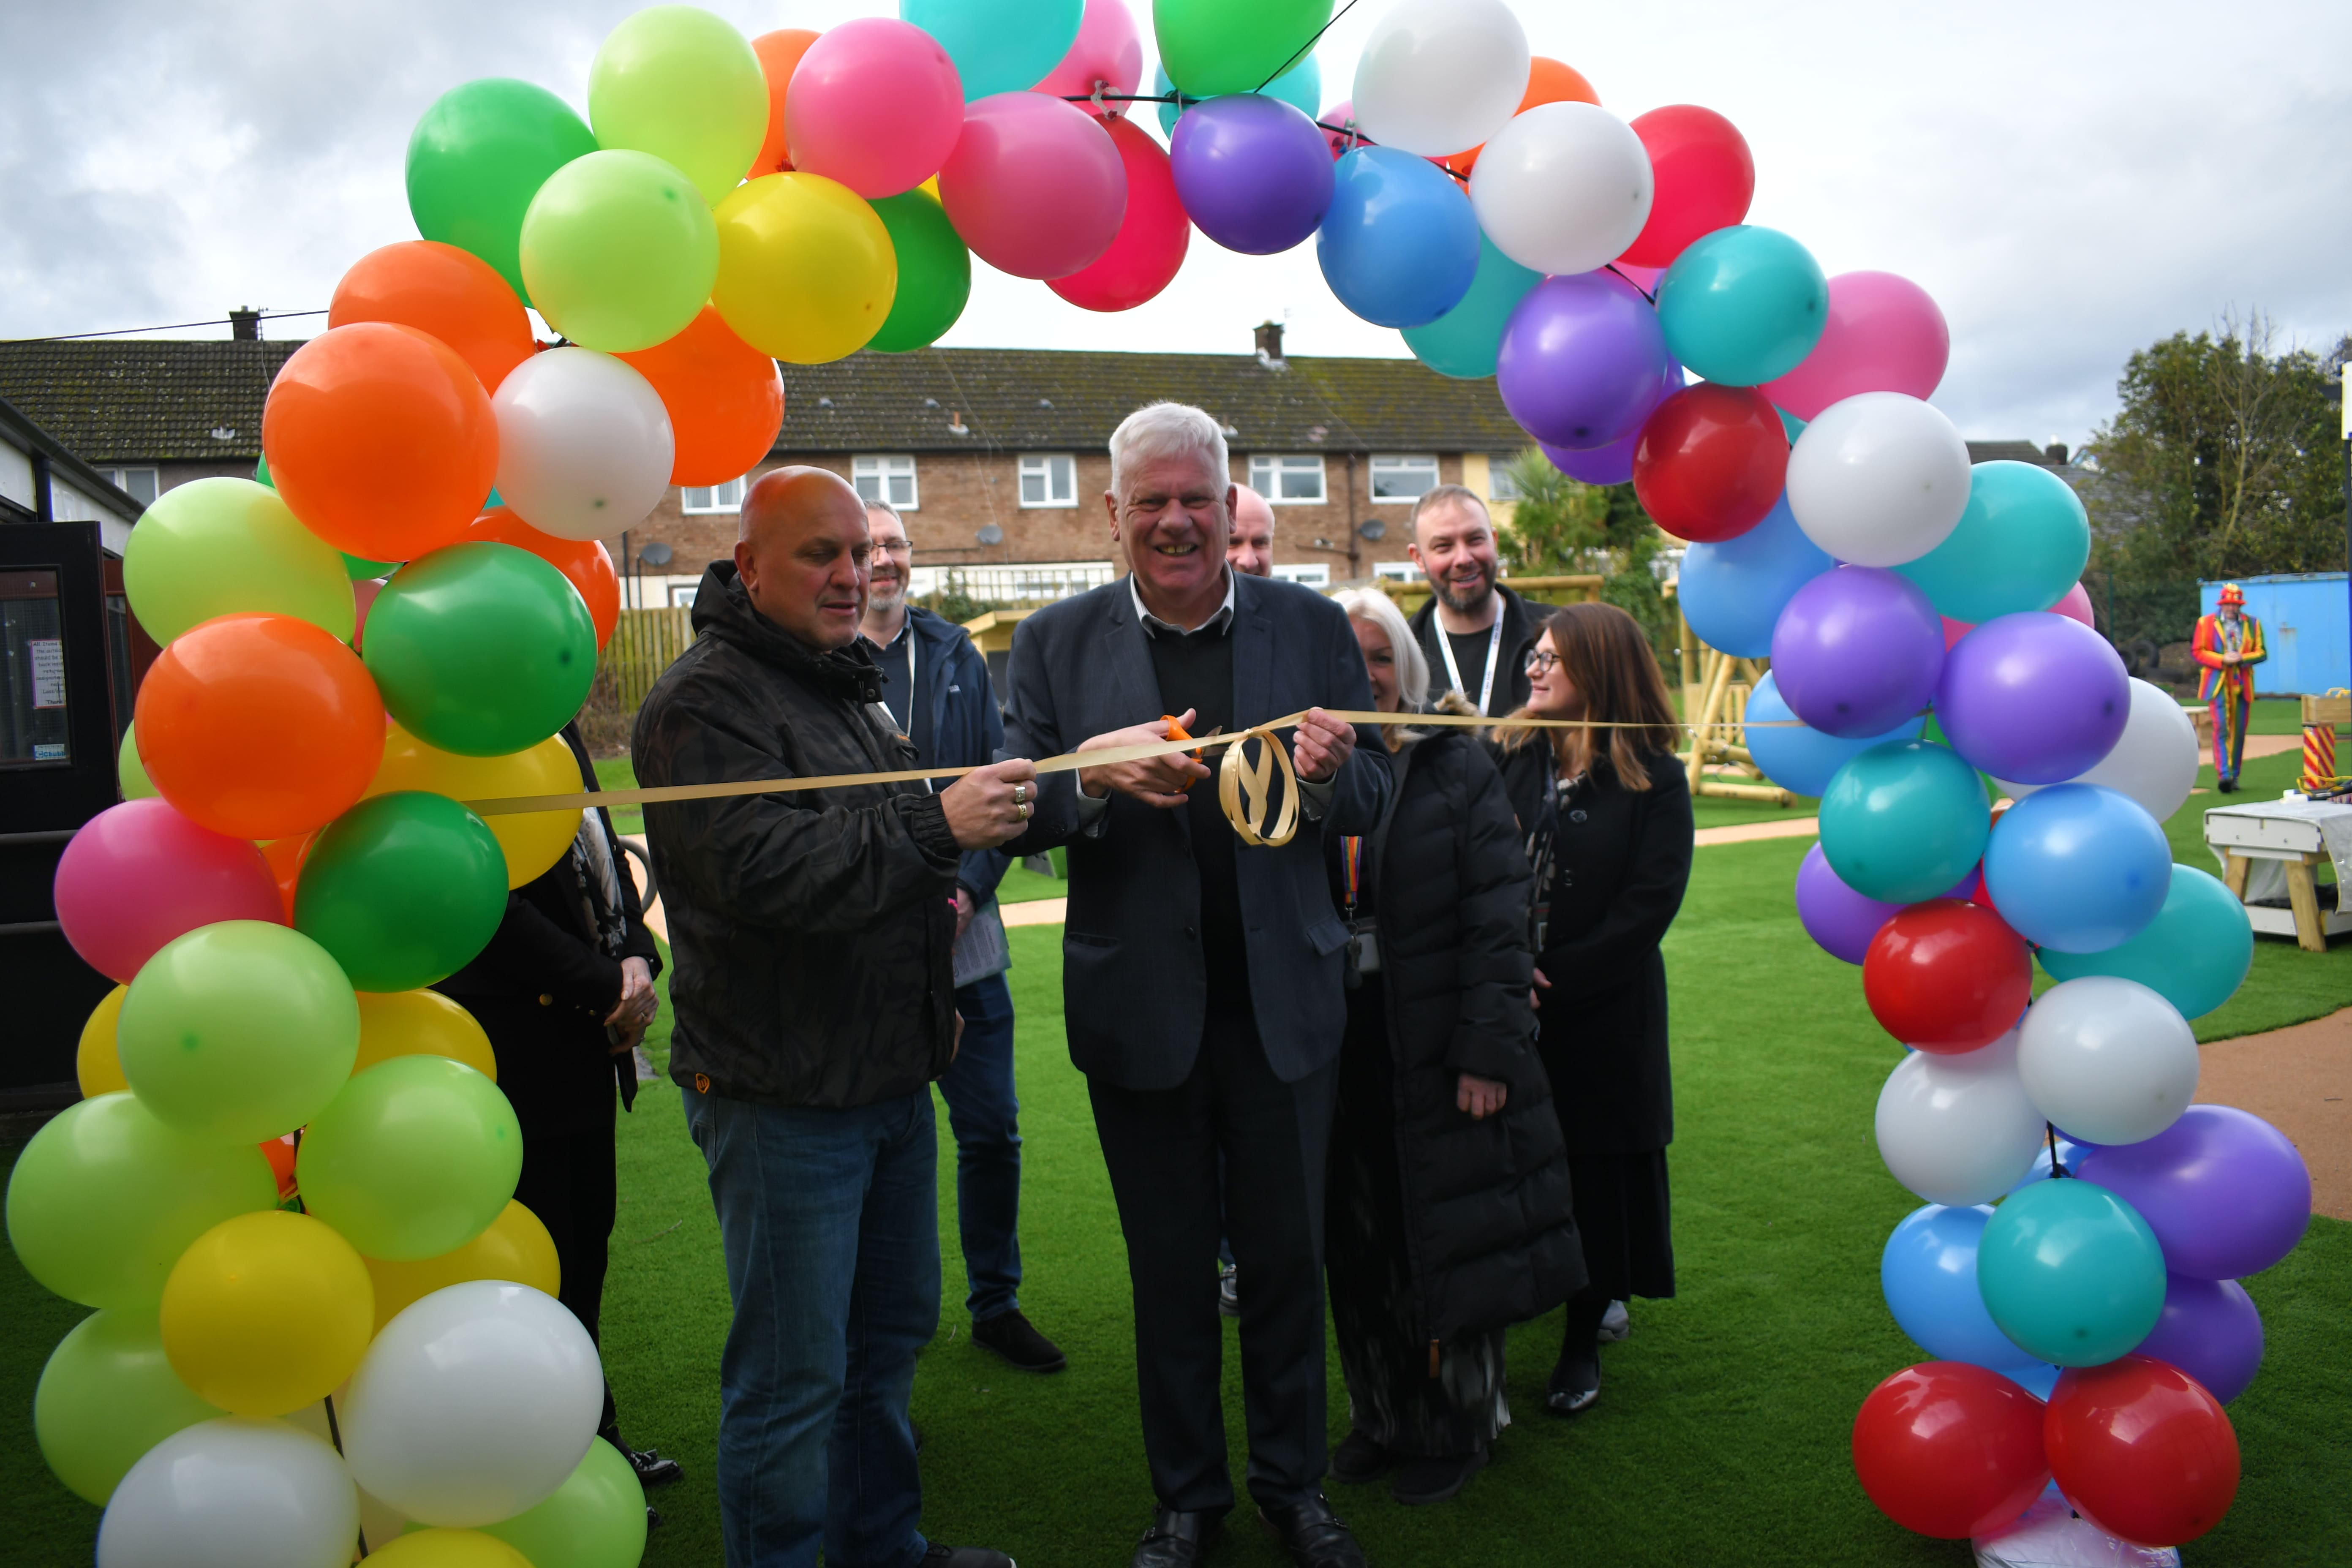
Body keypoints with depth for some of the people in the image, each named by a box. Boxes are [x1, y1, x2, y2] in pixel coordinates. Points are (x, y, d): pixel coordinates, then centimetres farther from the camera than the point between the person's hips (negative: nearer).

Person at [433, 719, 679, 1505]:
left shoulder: (556, 725, 8)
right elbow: (493, 904, -23)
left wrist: (636, 956, -4)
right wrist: (605, 986, -16)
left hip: (586, 1040, 8)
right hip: (515, 1049, -8)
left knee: (588, 1237, 18)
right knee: (542, 1260, 5)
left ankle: (590, 1432, 35)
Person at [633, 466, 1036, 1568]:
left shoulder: (848, 682, 14)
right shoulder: (705, 701, -15)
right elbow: (760, 868, -29)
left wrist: (929, 901, 15)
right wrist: (936, 831, -31)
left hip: (890, 1073, 9)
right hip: (784, 1094, -9)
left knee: (891, 1331, 21)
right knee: (794, 1373, 1)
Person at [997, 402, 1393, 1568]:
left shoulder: (1311, 627, 0)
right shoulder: (1057, 642, -1)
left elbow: (1372, 805, 1)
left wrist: (1330, 772, -22)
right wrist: (1089, 775, -25)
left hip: (1283, 1003, 0)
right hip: (1140, 1012, 0)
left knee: (1286, 1259, 15)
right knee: (1169, 1271, 15)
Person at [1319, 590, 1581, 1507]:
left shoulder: (1457, 768, -4)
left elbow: (1499, 915, -8)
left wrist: (1490, 1046, -13)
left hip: (1439, 1054, -2)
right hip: (1337, 1057, 3)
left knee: (1445, 1245, 9)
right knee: (1358, 1247, 14)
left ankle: (1456, 1425, 29)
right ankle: (1381, 1418, 34)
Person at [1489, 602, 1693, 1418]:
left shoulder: (1654, 782, -4)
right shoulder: (1503, 760, 2)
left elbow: (1646, 909, -10)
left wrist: (1549, 978, -14)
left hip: (1602, 1021, -1)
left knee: (1596, 1181, 9)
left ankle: (1583, 1343, 28)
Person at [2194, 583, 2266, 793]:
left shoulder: (2253, 624, 12)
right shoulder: (2206, 623, 5)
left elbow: (2261, 652, 8)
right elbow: (2198, 651, 1)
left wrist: (2241, 658, -12)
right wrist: (2222, 660, -13)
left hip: (2243, 684, 3)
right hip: (2218, 684, -3)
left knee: (2239, 731, 6)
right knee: (2222, 727, -13)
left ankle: (2234, 776, 14)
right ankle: (2223, 774, -18)